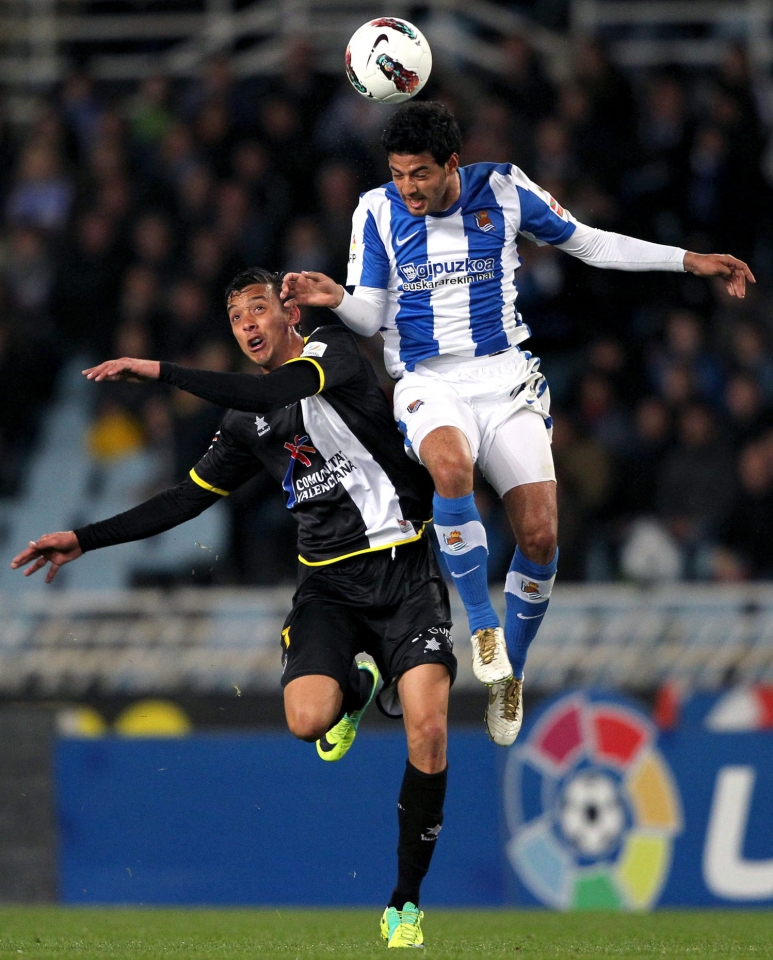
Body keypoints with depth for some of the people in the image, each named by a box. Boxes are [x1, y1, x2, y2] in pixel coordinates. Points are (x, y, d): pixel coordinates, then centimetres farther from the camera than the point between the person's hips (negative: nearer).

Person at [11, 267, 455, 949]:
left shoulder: (337, 353, -2)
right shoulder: (247, 423, 14)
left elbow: (278, 392, -22)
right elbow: (189, 498, 21)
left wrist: (159, 371, -21)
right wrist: (85, 540, 15)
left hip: (403, 566, -4)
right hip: (329, 581, 4)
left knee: (428, 731, -17)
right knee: (308, 719, -23)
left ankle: (406, 904, -3)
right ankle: (355, 686, 17)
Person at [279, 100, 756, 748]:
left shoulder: (503, 192, -2)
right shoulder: (378, 211, -2)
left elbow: (588, 243, 10)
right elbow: (371, 315, 1)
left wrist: (688, 261, 8)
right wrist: (337, 299, -22)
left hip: (505, 378, 1)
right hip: (427, 383, -1)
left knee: (540, 535, -12)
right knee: (450, 463, -37)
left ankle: (511, 672, 12)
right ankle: (482, 623, -21)